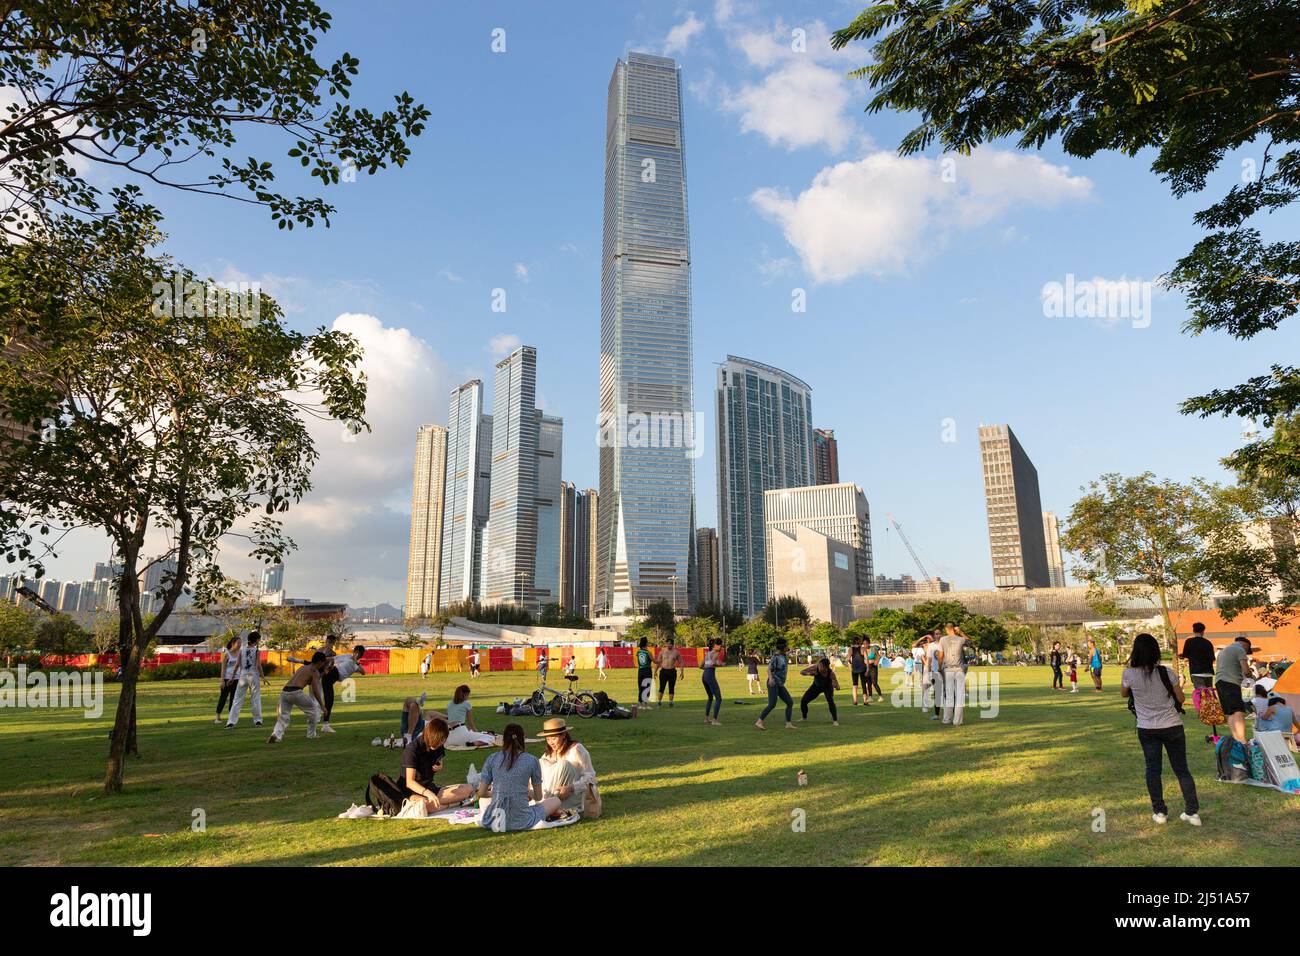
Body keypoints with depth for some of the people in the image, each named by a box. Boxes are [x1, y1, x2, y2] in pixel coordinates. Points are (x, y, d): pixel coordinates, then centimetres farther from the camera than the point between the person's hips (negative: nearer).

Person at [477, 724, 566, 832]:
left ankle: (497, 816, 10)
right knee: (556, 800, 22)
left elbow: (481, 793, 2)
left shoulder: (492, 759, -1)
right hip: (521, 821, 0)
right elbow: (538, 797, 3)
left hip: (492, 819, 0)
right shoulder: (532, 761, -5)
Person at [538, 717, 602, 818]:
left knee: (563, 764, -27)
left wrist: (571, 788, -30)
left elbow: (589, 776, -15)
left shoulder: (576, 749, -12)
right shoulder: (549, 753, 6)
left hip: (577, 793, -5)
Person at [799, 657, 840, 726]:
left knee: (830, 701, -30)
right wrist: (808, 673, -49)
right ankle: (804, 717, 25)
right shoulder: (815, 668, -34)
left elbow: (838, 688, -33)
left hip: (828, 687, -2)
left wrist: (835, 686, -58)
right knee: (803, 701, -2)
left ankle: (835, 720, -13)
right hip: (816, 686, 2)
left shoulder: (831, 673, -37)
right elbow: (802, 672, -28)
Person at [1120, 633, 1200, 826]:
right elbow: (1181, 699, -1)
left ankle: (1159, 812, 13)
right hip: (1172, 727, 1)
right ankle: (1192, 811, 15)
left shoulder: (1129, 674, -11)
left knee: (1152, 769, 10)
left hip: (1147, 729, 0)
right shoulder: (1166, 673, -11)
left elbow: (1123, 694, 9)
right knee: (1181, 769, 12)